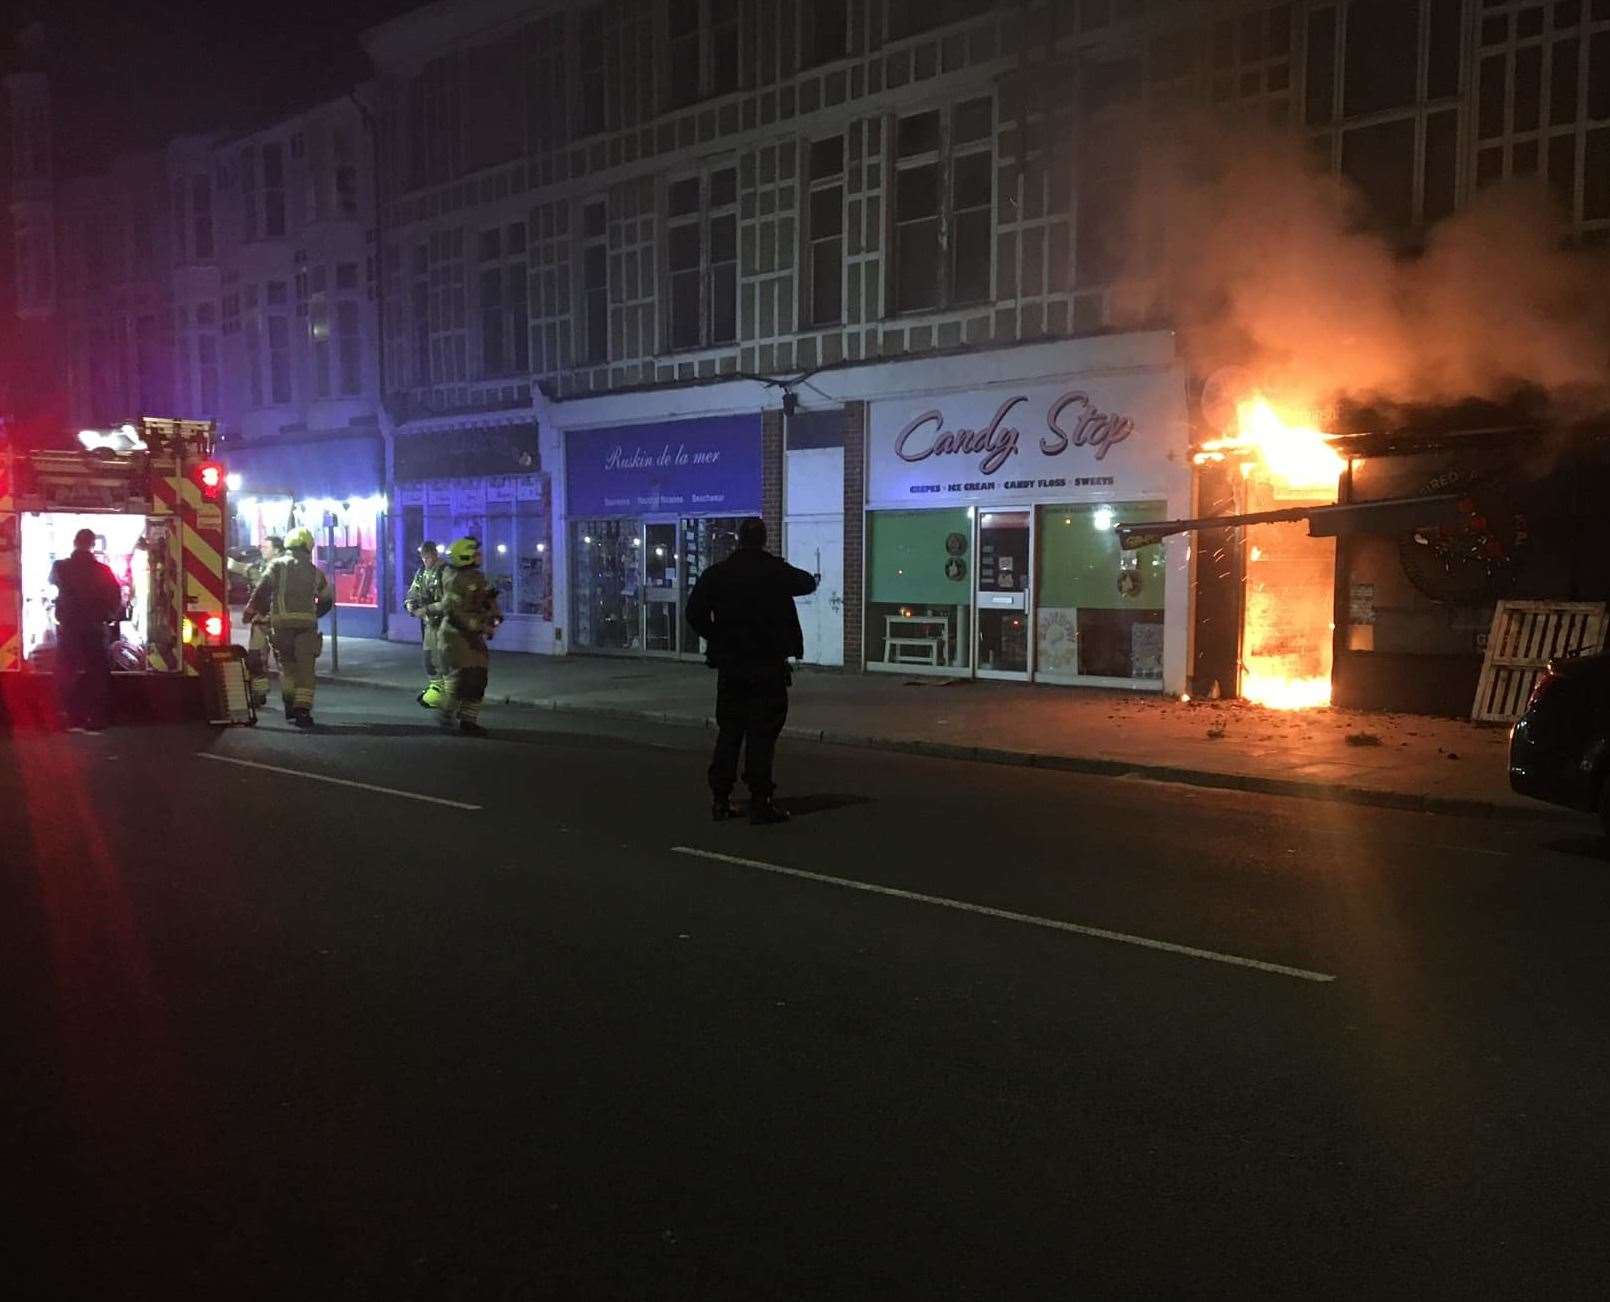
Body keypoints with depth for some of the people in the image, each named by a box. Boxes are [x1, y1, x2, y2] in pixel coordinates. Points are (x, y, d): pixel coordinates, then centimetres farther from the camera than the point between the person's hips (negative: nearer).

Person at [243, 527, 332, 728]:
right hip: (306, 623, 0)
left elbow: (262, 590, 1)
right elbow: (327, 599, 23)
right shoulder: (315, 572, 15)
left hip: (281, 622, 0)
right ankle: (302, 709, -10)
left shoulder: (277, 565, 9)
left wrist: (251, 612, 11)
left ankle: (289, 704, 12)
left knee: (286, 665, 16)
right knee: (305, 668, 0)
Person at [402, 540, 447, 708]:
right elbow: (412, 593, 19)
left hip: (445, 623, -8)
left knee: (444, 658, -9)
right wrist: (410, 604, -4)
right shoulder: (422, 572, 11)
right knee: (429, 656, 13)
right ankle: (433, 687, 24)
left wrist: (428, 609, -22)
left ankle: (441, 692, -6)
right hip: (429, 622, 8)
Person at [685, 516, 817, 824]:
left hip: (728, 663, 3)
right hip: (767, 665, -3)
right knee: (762, 732, -1)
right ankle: (760, 801, -1)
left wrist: (716, 638, 11)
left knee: (728, 730, 11)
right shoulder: (776, 570, -5)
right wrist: (813, 578, 35)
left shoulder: (716, 573, 1)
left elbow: (694, 612, -2)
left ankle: (721, 799, 14)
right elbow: (806, 584, 13)